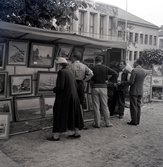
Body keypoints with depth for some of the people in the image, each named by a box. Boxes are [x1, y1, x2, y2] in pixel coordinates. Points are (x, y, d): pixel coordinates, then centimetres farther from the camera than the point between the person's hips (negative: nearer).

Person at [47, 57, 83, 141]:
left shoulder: (61, 72, -15)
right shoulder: (70, 72, 10)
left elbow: (60, 87, -23)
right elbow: (75, 86, 14)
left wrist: (54, 90, -2)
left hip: (64, 98, -8)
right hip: (73, 96, 8)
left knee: (59, 115, 0)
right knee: (73, 114, 15)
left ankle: (56, 136, 6)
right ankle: (76, 133, 23)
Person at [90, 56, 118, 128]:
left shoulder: (92, 68, -4)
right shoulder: (105, 68, 0)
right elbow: (115, 74, -3)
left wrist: (92, 81, 9)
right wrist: (110, 80, 6)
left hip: (94, 87, -1)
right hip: (103, 87, 1)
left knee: (96, 107, 5)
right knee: (105, 106, 10)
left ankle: (97, 123, 10)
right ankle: (107, 123, 16)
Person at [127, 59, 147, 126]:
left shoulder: (134, 70, -17)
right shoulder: (145, 71, 4)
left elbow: (131, 82, -20)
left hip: (134, 91, -7)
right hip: (140, 91, 7)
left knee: (133, 106, 1)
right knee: (138, 106, 13)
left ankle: (134, 121, 5)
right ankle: (137, 121, 19)